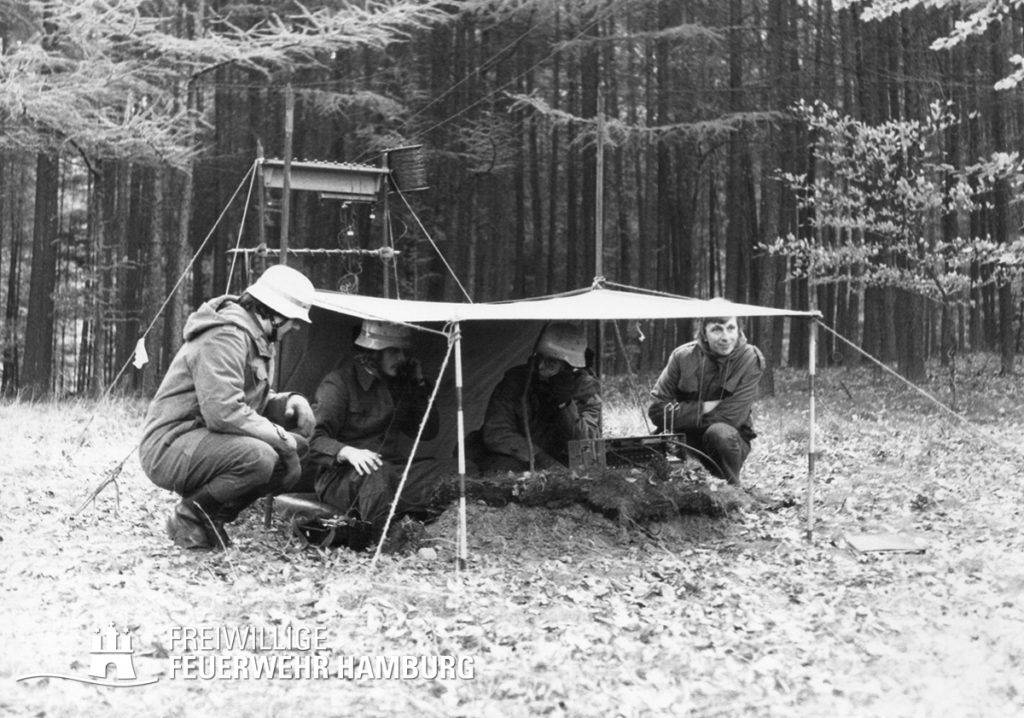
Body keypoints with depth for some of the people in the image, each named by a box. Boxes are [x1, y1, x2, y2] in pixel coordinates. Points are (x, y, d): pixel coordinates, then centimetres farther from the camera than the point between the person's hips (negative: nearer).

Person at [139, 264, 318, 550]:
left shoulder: (256, 339, 13)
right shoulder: (225, 337, -20)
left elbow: (254, 400, 21)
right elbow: (223, 412, -29)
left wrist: (288, 402, -1)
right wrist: (281, 437, -19)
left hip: (203, 443, 10)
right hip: (168, 448, -10)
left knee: (288, 469, 4)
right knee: (258, 458, -33)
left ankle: (211, 517, 7)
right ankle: (189, 518, -11)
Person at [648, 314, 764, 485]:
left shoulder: (750, 359, -15)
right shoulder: (683, 356, -9)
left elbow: (730, 418, -20)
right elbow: (657, 410, -12)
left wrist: (685, 414, -16)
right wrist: (703, 408, -19)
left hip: (730, 442, -2)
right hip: (687, 439, 2)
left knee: (721, 432, -34)